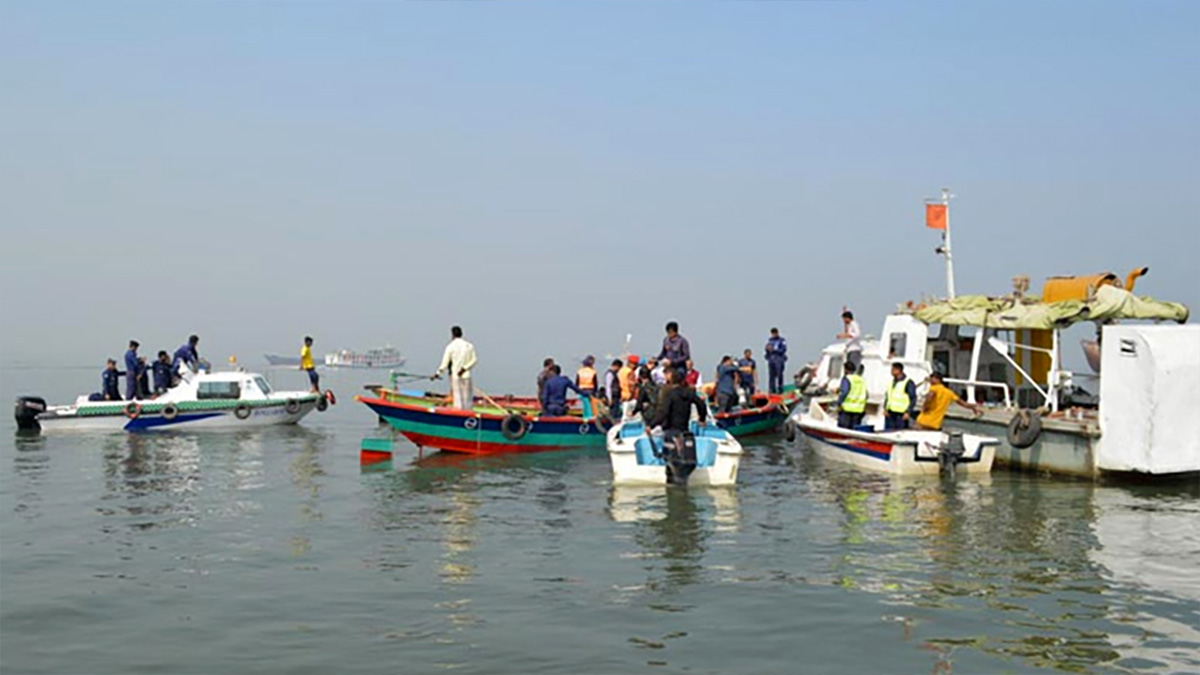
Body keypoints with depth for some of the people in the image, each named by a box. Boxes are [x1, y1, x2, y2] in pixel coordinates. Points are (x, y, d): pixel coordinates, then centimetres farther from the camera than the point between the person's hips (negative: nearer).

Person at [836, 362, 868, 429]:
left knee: (842, 429, -4)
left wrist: (839, 403, -12)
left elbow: (844, 392, -16)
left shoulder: (846, 378, -5)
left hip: (847, 408, -6)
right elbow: (866, 395, 16)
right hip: (859, 410, 6)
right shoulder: (861, 379, 15)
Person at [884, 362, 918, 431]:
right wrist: (885, 408, 8)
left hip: (901, 414, -7)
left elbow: (913, 399, -8)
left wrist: (908, 412, -13)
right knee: (888, 432, 7)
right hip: (890, 413, 7)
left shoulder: (908, 383, -7)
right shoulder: (892, 381, 14)